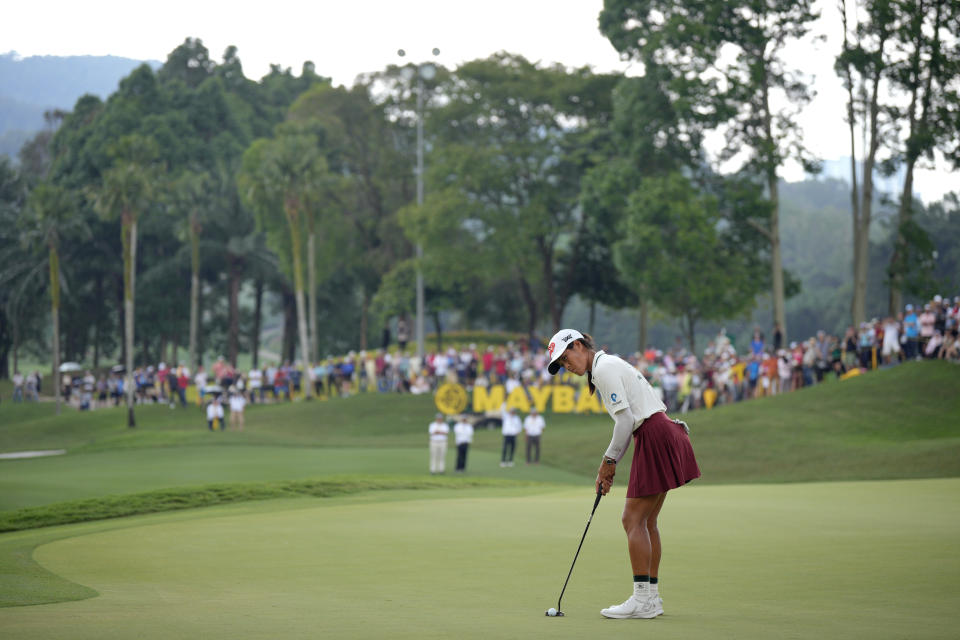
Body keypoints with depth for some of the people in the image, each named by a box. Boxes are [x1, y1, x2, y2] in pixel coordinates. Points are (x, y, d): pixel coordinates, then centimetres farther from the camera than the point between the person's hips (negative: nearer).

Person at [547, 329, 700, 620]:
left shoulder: (604, 368, -10)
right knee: (646, 521, 12)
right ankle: (652, 597, 15)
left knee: (633, 519, -8)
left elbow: (626, 419, -16)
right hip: (662, 435, 10)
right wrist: (610, 464, 14)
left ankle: (642, 600, -8)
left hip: (655, 438, -10)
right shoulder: (608, 366, 20)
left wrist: (610, 460, -6)